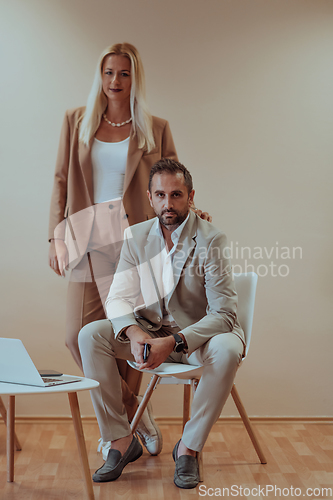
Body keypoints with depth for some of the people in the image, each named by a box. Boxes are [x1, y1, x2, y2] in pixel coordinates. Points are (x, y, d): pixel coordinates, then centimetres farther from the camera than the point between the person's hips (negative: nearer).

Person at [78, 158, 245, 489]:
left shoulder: (211, 240, -15)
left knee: (227, 348, -35)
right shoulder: (136, 236, -2)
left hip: (198, 337, -3)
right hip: (148, 334, 3)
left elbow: (224, 313, -20)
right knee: (90, 335, -19)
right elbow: (118, 298, -4)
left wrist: (173, 342, -33)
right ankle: (121, 439, -8)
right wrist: (133, 332, -27)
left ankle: (189, 446, -14)